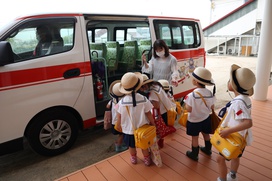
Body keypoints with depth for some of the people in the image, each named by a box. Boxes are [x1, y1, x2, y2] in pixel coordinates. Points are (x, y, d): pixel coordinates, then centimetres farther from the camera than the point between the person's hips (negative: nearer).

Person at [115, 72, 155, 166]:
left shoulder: (121, 102, -22)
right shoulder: (143, 99, -24)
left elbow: (119, 117, -9)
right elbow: (149, 114, -13)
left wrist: (119, 125, 11)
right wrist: (153, 123, 6)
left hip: (128, 129, 1)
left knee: (131, 146, 26)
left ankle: (133, 158, 49)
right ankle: (147, 159, 44)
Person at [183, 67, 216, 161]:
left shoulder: (192, 95, -29)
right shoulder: (210, 93, -12)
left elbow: (189, 109, -25)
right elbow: (212, 107, -3)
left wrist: (186, 103, -8)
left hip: (194, 121, -5)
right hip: (206, 119, 5)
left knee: (195, 137, 14)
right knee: (206, 134, 26)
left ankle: (194, 154, 31)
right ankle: (207, 149, 48)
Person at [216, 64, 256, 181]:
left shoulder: (238, 102, -33)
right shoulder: (245, 98, -4)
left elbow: (248, 123, -39)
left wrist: (228, 131, -36)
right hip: (241, 136, 9)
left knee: (220, 158, 7)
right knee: (235, 156, 27)